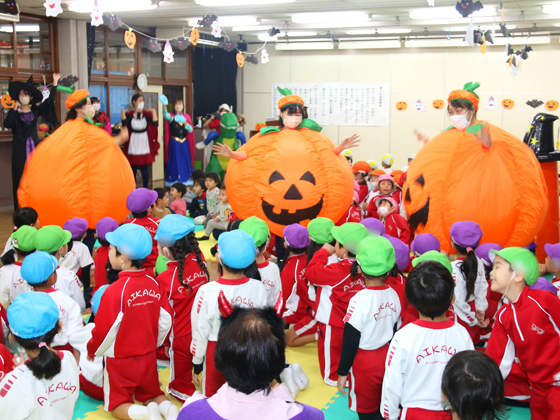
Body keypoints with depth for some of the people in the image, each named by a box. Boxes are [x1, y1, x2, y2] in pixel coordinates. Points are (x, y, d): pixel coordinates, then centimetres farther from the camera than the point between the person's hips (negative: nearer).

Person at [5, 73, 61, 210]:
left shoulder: (36, 110, 8)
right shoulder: (14, 111, 3)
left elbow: (49, 100, 4)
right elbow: (7, 124, -12)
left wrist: (55, 83, 2)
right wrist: (14, 110, -15)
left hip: (34, 146, 2)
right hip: (20, 147, -2)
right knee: (21, 176, -1)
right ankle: (21, 208, 2)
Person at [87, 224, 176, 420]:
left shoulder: (115, 291, -25)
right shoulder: (154, 284, -8)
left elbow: (104, 331, -19)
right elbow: (165, 321, -1)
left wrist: (92, 352, 1)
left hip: (120, 361, -5)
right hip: (148, 357, 5)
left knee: (117, 404, 15)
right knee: (151, 393, 26)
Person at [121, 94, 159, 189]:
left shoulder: (146, 113, 2)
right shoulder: (129, 114, 0)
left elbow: (155, 123, -14)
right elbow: (124, 123, -20)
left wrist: (153, 112, -14)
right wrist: (122, 112, -14)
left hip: (144, 144, 0)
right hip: (133, 144, 0)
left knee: (145, 168, 3)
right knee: (133, 168, 5)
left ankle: (145, 188, 13)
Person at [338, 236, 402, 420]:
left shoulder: (360, 300, -23)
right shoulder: (393, 295, -5)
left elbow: (351, 340, -18)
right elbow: (394, 329, 8)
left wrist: (342, 372, -7)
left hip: (364, 363, -5)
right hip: (387, 357, 6)